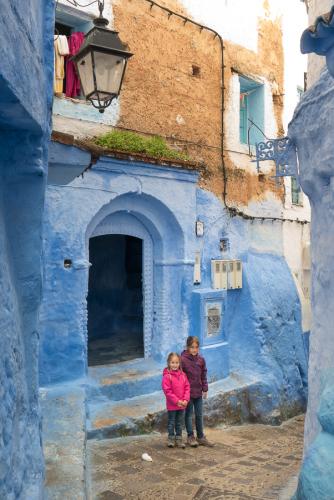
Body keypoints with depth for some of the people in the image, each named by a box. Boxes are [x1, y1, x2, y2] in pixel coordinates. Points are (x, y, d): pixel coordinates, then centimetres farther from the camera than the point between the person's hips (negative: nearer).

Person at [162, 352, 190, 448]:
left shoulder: (183, 375, 2)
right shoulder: (167, 376, -13)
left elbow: (187, 388, 4)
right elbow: (167, 391, -16)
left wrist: (185, 400, -9)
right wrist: (177, 401, -18)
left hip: (182, 404, 5)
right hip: (172, 405, -5)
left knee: (180, 422, 14)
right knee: (171, 422, 8)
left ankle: (179, 439, 25)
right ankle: (171, 439, 21)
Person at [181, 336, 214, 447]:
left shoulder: (201, 360, 2)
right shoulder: (183, 359, -13)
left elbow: (203, 376, 10)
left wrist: (205, 389, 10)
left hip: (198, 392, 5)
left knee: (199, 415, 12)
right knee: (189, 414, 7)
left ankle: (200, 437, 24)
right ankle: (190, 437, 19)